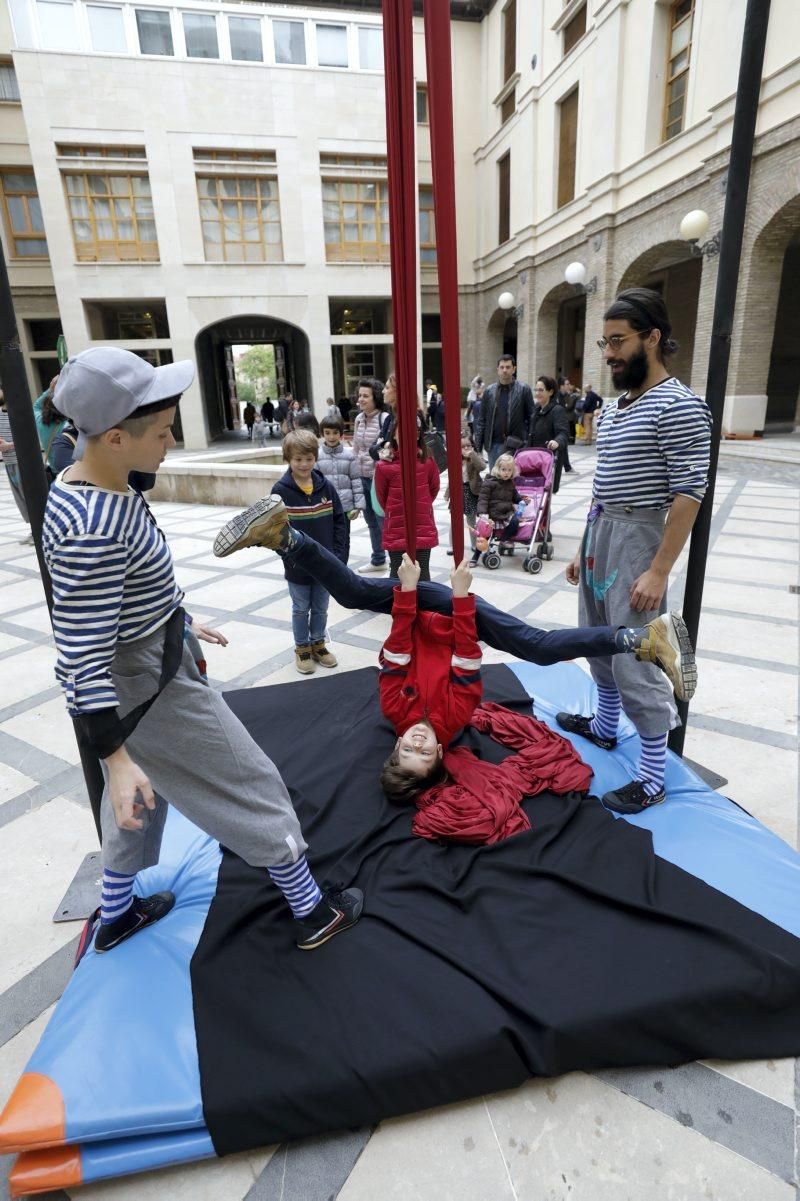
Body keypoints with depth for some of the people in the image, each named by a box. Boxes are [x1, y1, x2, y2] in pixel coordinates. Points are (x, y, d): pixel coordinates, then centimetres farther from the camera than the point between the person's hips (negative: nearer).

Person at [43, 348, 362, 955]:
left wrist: (181, 622, 22)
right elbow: (83, 655, -28)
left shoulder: (94, 485, -1)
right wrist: (115, 757, -24)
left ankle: (115, 915, 52)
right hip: (146, 690, -10)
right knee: (254, 786, 7)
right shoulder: (92, 528, -31)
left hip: (145, 664, 10)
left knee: (144, 795, 28)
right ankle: (314, 912, 28)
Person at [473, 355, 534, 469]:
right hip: (494, 444, 3)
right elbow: (481, 419, 8)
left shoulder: (523, 390, 0)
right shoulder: (489, 391, 7)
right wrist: (478, 445, 2)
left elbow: (531, 418, -1)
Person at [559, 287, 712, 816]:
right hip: (599, 535, 9)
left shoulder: (678, 405, -13)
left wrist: (659, 571, -21)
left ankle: (653, 776, 10)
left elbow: (689, 494, -18)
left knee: (635, 661, -5)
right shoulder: (613, 407, 13)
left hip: (637, 541, -9)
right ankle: (605, 726, 39)